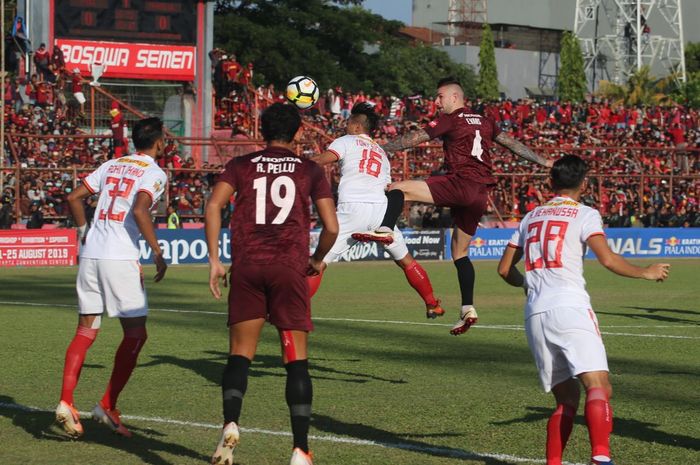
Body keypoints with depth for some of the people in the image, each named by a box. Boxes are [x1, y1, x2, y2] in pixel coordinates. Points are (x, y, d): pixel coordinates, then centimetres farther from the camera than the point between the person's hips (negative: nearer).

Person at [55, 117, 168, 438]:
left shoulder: (112, 165, 16)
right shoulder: (155, 173, -3)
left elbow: (74, 198, 14)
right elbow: (140, 211, -19)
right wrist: (158, 253, -12)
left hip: (90, 254, 6)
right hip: (120, 257, -6)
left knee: (85, 331, 9)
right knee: (135, 334, 4)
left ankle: (65, 402, -3)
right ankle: (107, 406, 2)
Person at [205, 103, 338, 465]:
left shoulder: (240, 166, 13)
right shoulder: (310, 170, 11)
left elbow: (213, 206, -3)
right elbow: (331, 227, 4)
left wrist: (214, 260, -1)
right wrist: (317, 259, 22)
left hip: (246, 266, 1)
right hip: (290, 268, -1)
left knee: (240, 354, 6)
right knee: (296, 360, 3)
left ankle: (230, 424, -18)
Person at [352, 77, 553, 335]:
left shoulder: (451, 120, 2)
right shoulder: (485, 122, 22)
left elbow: (413, 140, 0)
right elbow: (512, 144, 26)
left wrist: (378, 149, 6)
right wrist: (543, 162, 37)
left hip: (461, 183, -8)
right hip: (481, 193, 8)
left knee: (398, 189, -12)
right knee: (460, 250, 16)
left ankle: (385, 230, -39)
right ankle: (468, 309, 11)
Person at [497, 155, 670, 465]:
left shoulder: (531, 217, 21)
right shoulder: (585, 215, 4)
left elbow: (505, 269, 25)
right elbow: (608, 259, -10)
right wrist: (645, 273, 5)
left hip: (535, 314, 6)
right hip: (570, 308, -6)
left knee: (567, 398, 14)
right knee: (599, 387, -18)